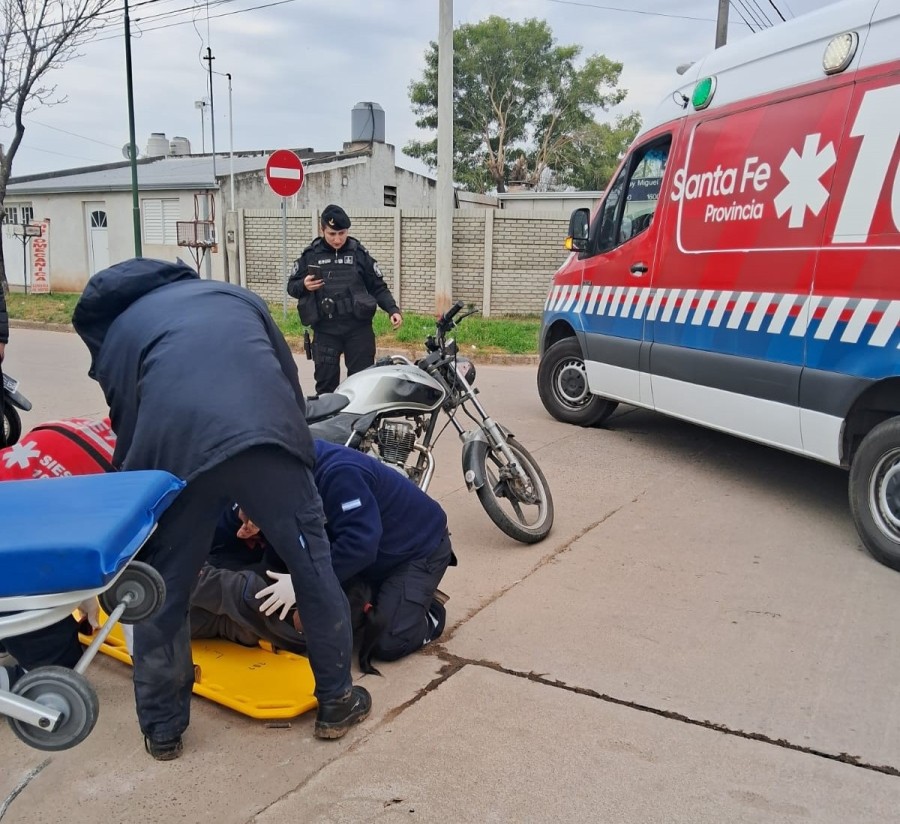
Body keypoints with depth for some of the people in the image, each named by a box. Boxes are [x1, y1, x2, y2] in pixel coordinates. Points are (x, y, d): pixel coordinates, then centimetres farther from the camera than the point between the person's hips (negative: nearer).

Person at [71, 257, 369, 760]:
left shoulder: (114, 332, 33)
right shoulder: (237, 296, 36)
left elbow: (128, 431, 26)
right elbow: (291, 384, 30)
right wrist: (265, 503, 37)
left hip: (175, 449, 0)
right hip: (268, 436, 1)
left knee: (165, 587, 21)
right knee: (313, 568, 18)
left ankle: (163, 728, 35)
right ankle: (337, 702, 31)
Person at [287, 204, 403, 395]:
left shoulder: (359, 253, 5)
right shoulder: (310, 255, 5)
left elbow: (378, 287, 9)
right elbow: (292, 286, 11)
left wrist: (393, 309, -7)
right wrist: (304, 285, -12)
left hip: (358, 329, 0)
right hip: (325, 331, 0)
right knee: (325, 382, 3)